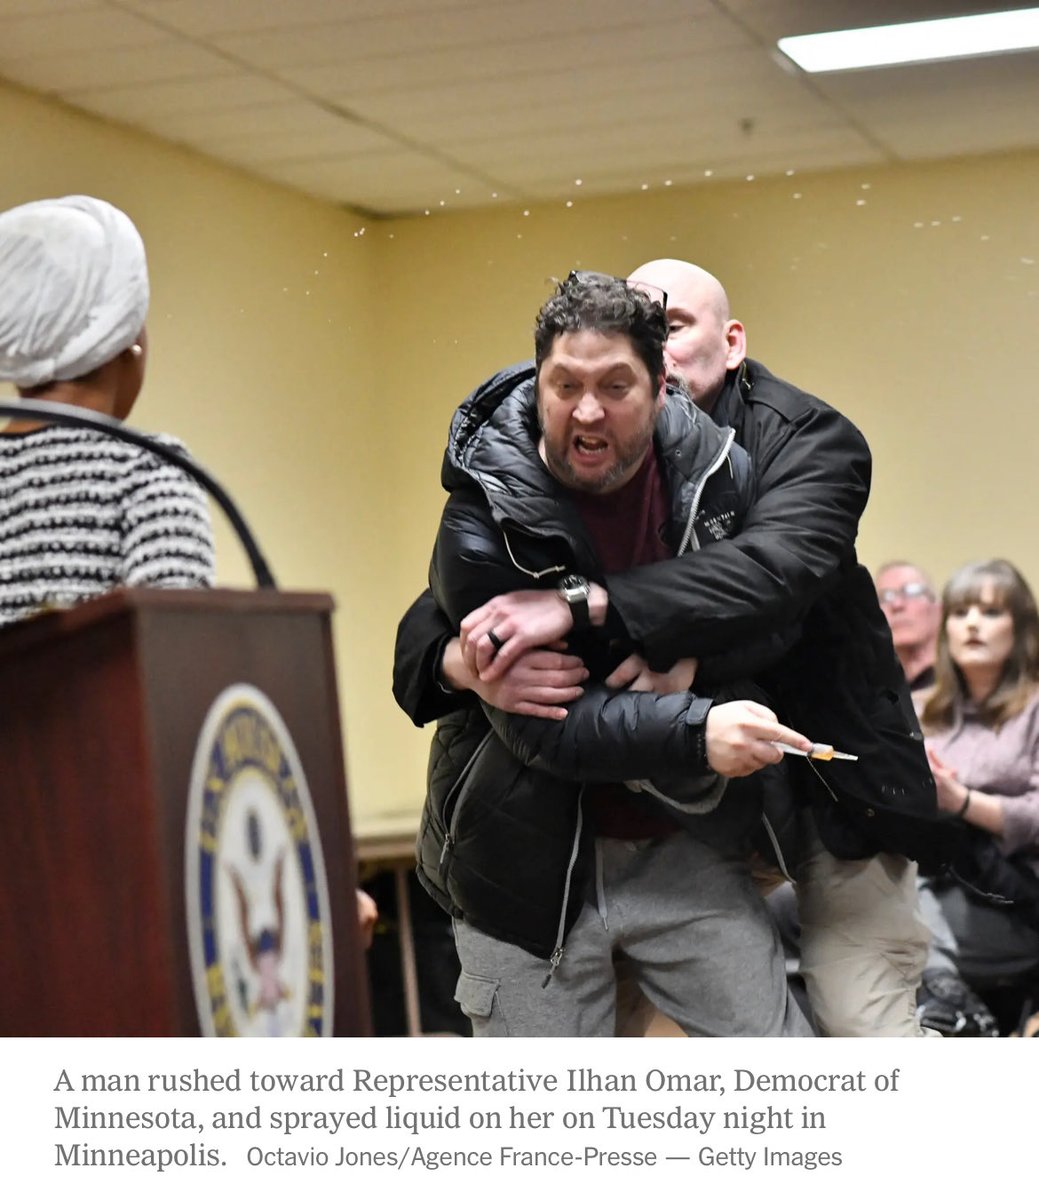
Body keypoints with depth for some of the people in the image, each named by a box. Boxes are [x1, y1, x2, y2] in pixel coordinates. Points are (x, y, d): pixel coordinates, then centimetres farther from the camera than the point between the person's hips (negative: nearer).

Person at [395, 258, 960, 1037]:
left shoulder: (807, 438, -14)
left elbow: (779, 565, -36)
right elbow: (432, 621, -9)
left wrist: (583, 604, -46)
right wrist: (470, 667, -36)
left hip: (828, 771, -4)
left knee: (861, 1017, -10)